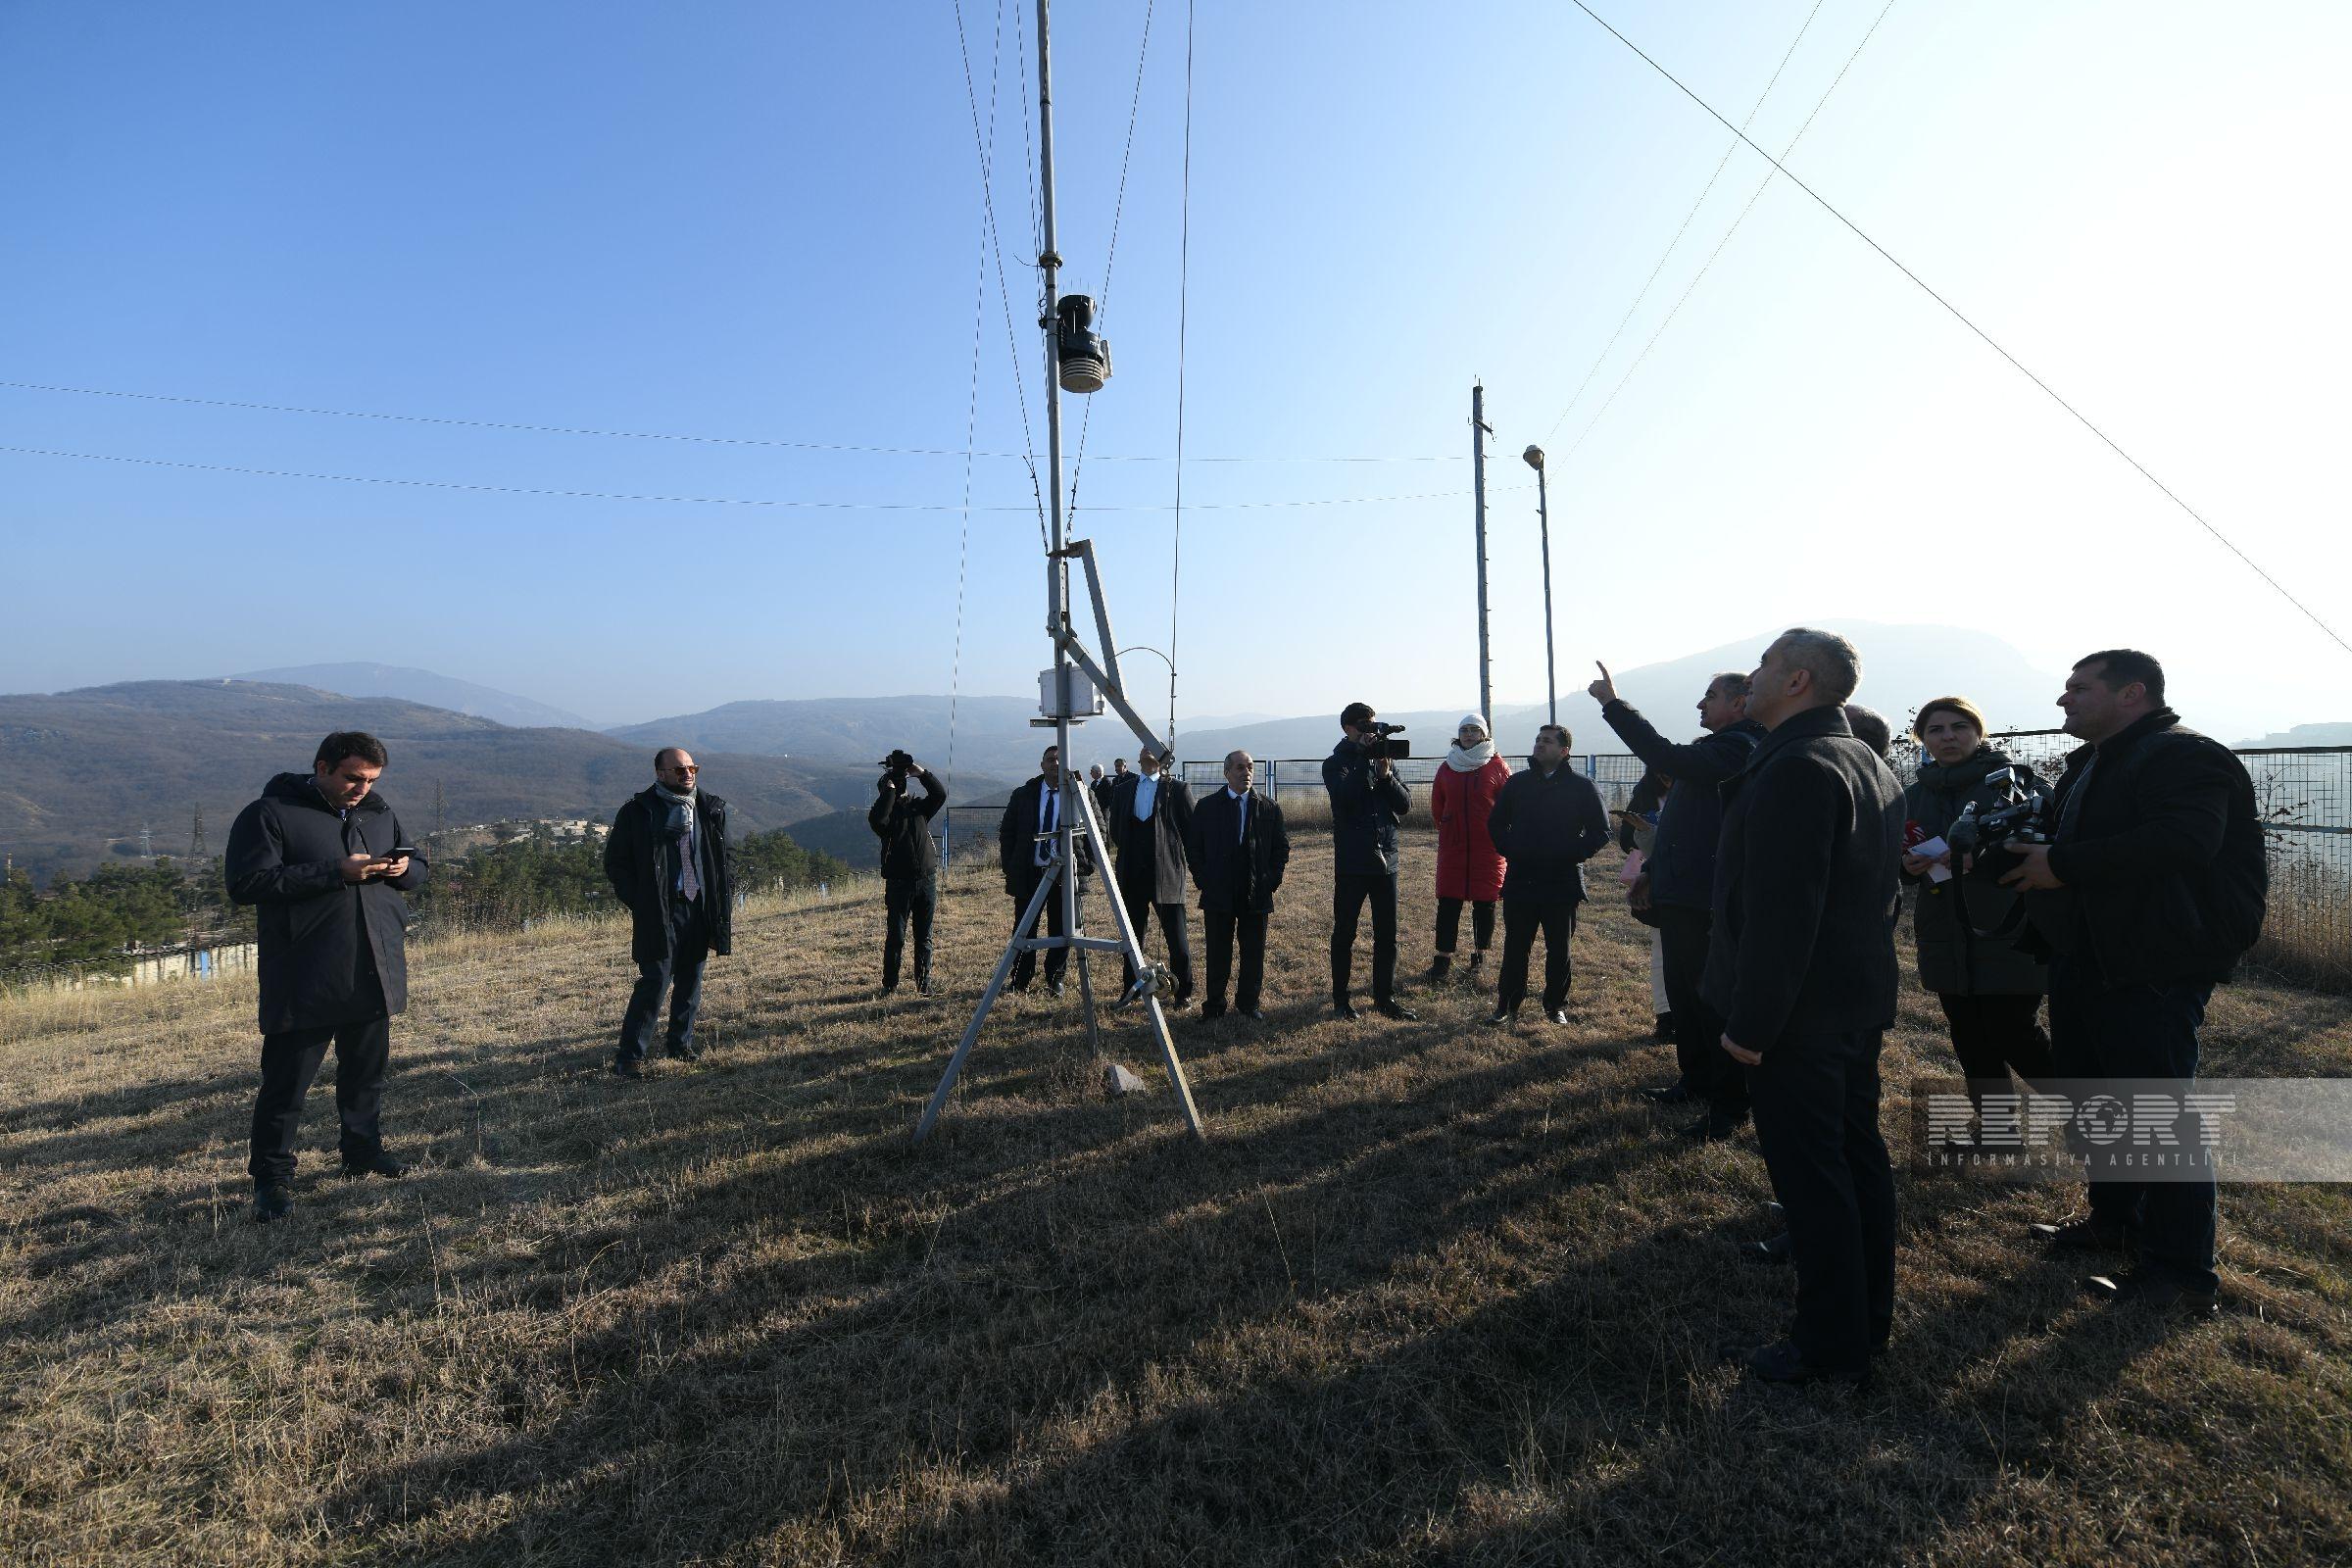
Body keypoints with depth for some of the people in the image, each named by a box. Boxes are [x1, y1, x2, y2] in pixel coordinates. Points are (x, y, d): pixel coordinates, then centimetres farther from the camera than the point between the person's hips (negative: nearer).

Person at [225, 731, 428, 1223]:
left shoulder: (380, 813, 11)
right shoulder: (270, 814, -8)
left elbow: (419, 869, 18)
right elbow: (246, 882, -17)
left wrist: (404, 869, -7)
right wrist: (336, 872, -24)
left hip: (374, 975, 6)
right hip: (303, 983, -6)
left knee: (366, 1071, 17)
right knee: (287, 1081, 1)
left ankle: (364, 1151, 32)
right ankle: (271, 1175, 14)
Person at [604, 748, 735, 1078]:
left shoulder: (711, 809, 9)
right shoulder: (637, 812, -3)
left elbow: (726, 856, 16)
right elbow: (616, 864, 0)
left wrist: (722, 899, 7)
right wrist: (640, 904, -9)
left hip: (699, 910, 5)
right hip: (658, 912, -4)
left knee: (691, 980, 11)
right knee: (655, 981, -8)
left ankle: (680, 1043, 27)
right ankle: (629, 1056, 2)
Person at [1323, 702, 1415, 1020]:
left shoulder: (1385, 761, 11)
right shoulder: (1335, 764, -2)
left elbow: (1405, 804, 4)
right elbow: (1344, 796, -22)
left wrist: (1386, 775, -12)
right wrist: (1364, 756, -20)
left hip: (1386, 859, 4)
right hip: (1352, 862, -4)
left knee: (1387, 934, 9)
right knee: (1344, 933, 5)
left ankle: (1385, 997, 20)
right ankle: (1340, 999, 15)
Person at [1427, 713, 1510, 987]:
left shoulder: (1497, 766, -3)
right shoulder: (1447, 768, 8)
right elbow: (1436, 805, 16)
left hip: (1488, 848, -2)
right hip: (1452, 848, 3)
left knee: (1484, 904, 4)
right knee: (1448, 903, 0)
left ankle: (1478, 961, 16)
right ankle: (1443, 960, 6)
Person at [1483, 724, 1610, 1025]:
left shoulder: (1582, 786, 0)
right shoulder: (1518, 783, 8)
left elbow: (1600, 831, 2)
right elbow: (1496, 822, 16)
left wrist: (1573, 855, -9)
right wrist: (1508, 851, 2)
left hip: (1562, 883, -2)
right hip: (1520, 881, 2)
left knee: (1558, 949, 9)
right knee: (1515, 947, 6)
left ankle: (1556, 1006, 22)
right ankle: (1506, 1006, 14)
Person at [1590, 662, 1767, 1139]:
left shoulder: (1736, 749, -15)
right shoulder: (1716, 748, 16)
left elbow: (1667, 757, -31)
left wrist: (1613, 704, -27)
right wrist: (1653, 871, 20)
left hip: (1707, 902, -10)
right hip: (1681, 897, 10)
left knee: (1713, 1001, -2)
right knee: (1683, 995, 19)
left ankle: (1730, 1104, 9)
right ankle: (1696, 1079, 33)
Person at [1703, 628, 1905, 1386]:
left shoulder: (1795, 769, -22)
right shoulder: (1869, 763, 11)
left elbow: (1780, 912, -27)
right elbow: (1875, 887, 18)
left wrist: (1749, 1023, -21)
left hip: (1799, 1012, -10)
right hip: (1860, 1001, 10)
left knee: (1811, 1179, 1)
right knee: (1859, 1157, 18)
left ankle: (1831, 1347, 14)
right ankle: (1870, 1318, 33)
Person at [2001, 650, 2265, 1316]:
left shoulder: (2185, 756, -14)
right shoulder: (2086, 766, 17)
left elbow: (2182, 842, -30)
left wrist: (2063, 865, -26)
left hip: (2153, 972, -10)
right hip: (2081, 962, 10)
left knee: (2162, 1112, -2)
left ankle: (2184, 1274, 9)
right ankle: (2115, 1218, 36)